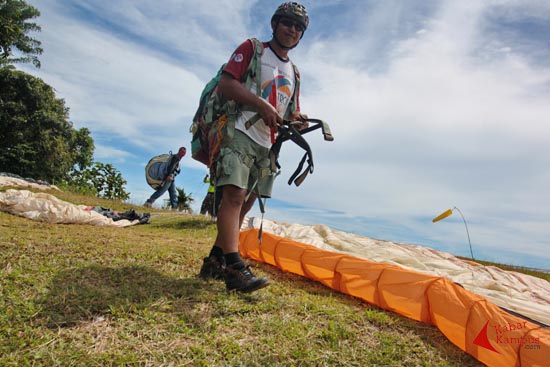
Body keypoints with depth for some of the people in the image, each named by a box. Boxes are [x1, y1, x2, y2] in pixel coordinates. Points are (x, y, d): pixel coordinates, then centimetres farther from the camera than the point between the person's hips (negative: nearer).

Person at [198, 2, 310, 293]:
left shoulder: (293, 72, 24)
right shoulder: (252, 49, 5)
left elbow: (292, 111, 25)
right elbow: (225, 85, -8)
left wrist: (297, 119, 0)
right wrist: (262, 105, -19)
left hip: (266, 145, 7)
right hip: (240, 134, -7)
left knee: (245, 203, 4)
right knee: (234, 194, -21)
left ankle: (214, 262, 12)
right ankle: (234, 268, -24)